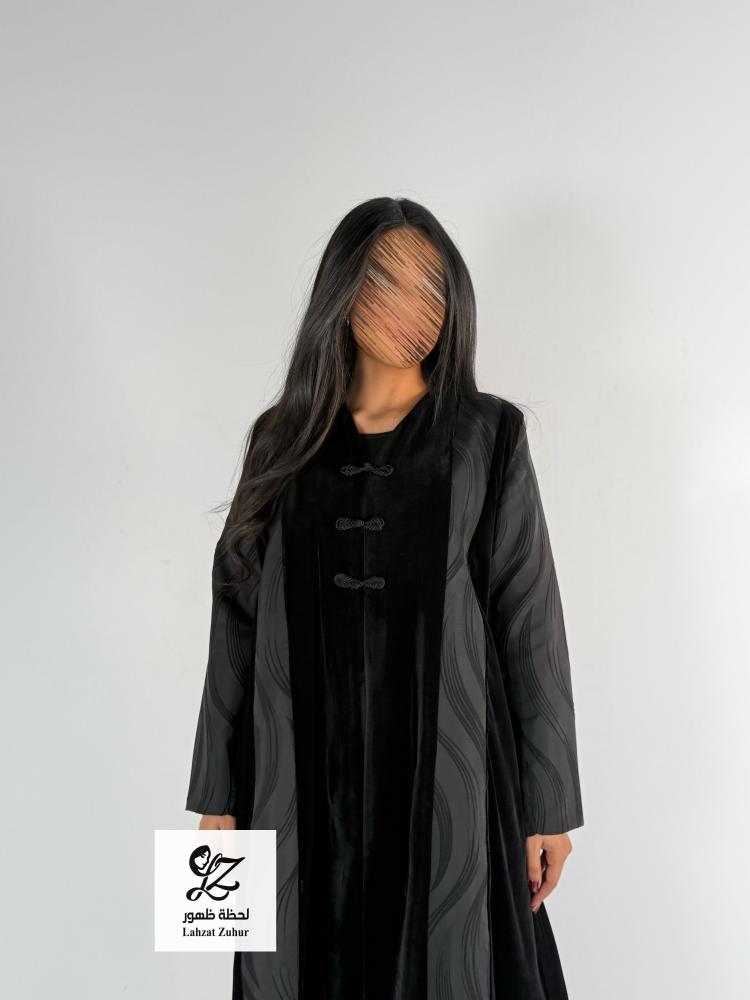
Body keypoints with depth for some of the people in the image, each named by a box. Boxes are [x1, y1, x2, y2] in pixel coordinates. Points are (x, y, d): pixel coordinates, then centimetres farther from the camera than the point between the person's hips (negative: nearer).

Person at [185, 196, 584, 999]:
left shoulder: (486, 436, -1)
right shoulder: (286, 441, 5)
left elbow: (531, 625, -2)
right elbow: (238, 622, 6)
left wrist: (548, 803, -3)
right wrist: (219, 796, 5)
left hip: (446, 782, -2)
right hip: (303, 785, 2)